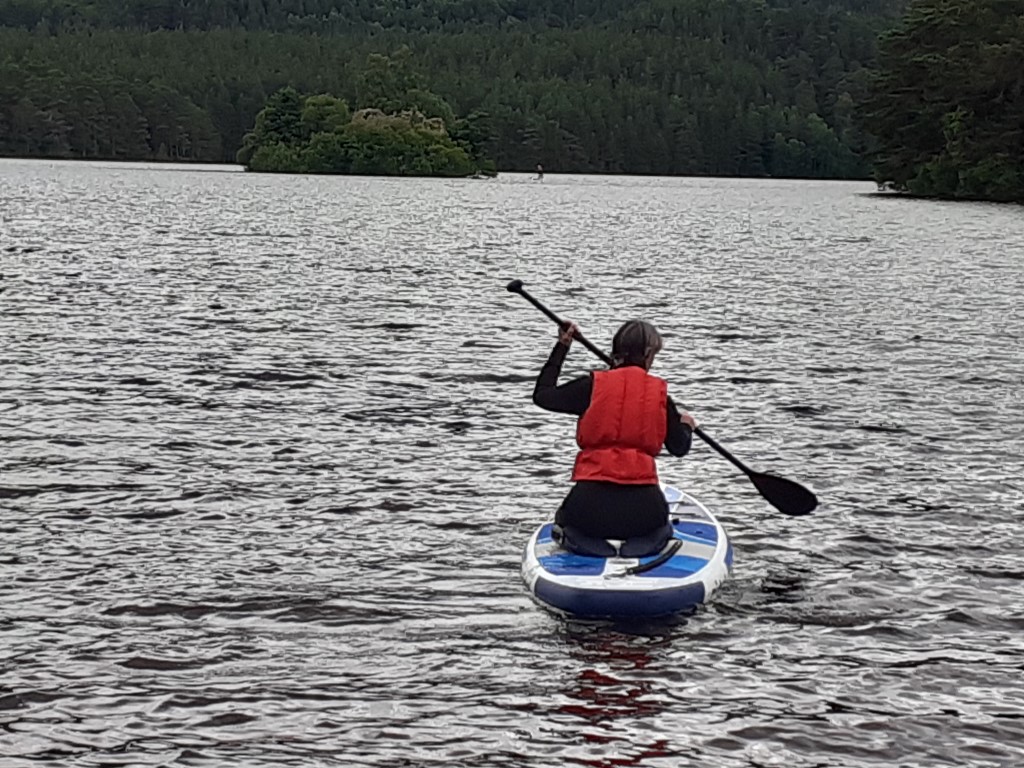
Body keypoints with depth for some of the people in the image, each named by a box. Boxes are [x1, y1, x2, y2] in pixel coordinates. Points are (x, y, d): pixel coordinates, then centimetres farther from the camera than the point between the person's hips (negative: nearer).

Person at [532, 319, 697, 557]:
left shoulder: (592, 385, 0)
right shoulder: (659, 392, 3)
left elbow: (542, 395, 15)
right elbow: (680, 447, 12)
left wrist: (561, 347, 24)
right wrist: (686, 425, 36)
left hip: (590, 504, -1)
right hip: (642, 506, 1)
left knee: (565, 520, 34)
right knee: (661, 527, 35)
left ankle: (591, 545, -3)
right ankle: (638, 546, -2)